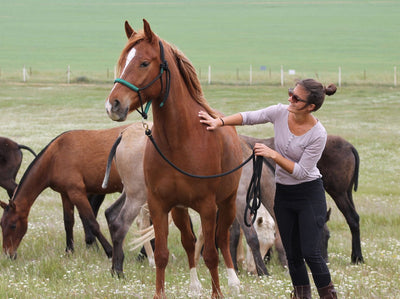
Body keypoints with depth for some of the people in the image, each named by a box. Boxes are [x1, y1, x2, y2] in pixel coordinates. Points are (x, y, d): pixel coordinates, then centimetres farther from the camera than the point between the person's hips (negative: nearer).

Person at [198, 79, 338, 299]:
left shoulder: (317, 134, -21)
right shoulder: (280, 113, -8)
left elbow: (301, 171, -19)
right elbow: (248, 117, 2)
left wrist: (272, 154, -25)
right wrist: (219, 122, -11)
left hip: (310, 193, -5)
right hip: (283, 193, 5)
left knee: (310, 252, -10)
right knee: (292, 254, 8)